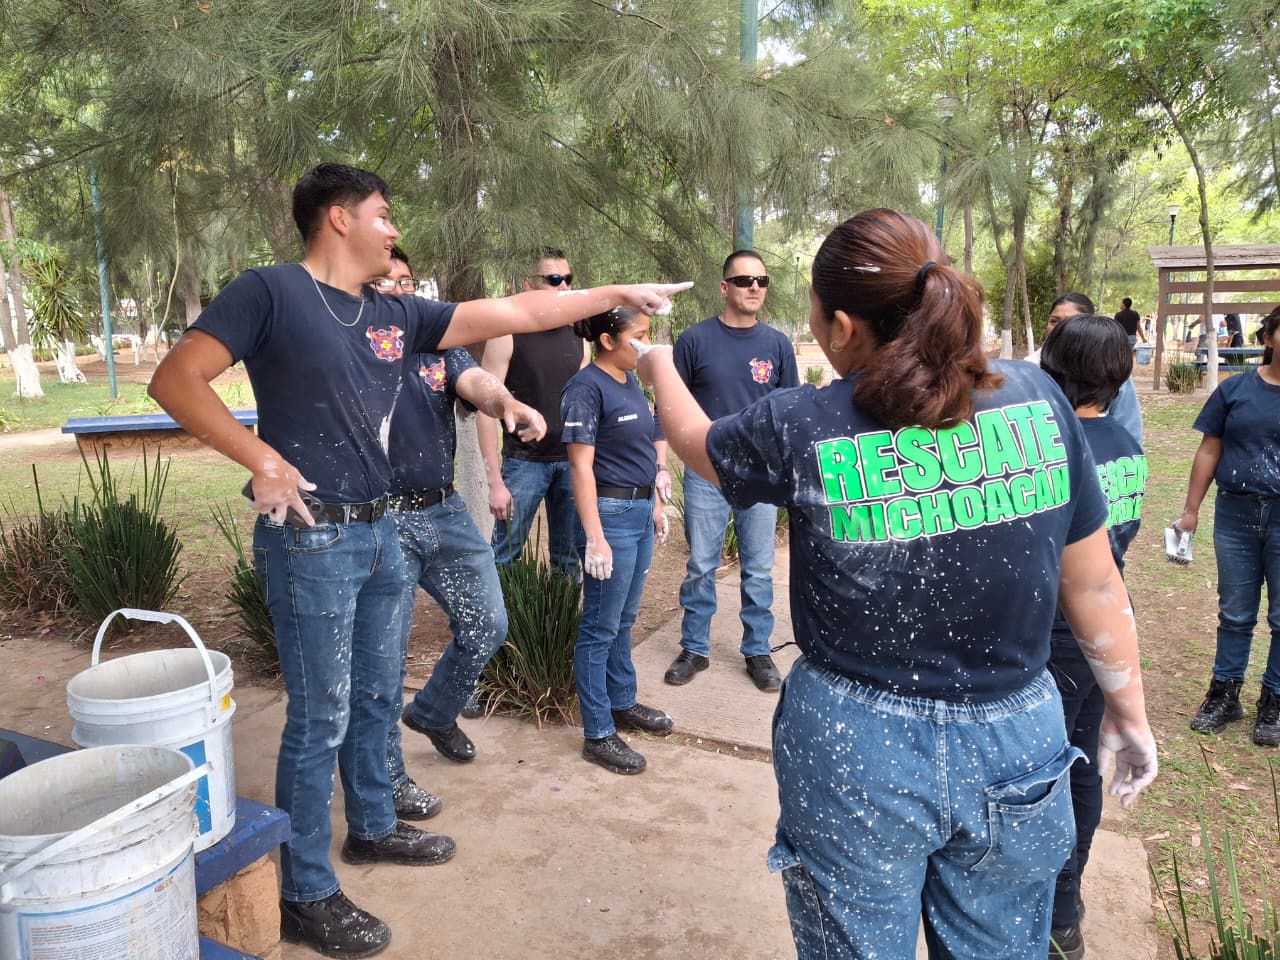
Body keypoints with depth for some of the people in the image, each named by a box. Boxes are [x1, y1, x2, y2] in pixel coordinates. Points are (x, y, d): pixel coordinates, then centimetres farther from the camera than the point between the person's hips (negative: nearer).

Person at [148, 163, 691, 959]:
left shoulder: (397, 315, 10)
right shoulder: (270, 291, -8)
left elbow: (515, 313, 10)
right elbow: (176, 380, -11)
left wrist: (616, 293, 10)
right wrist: (262, 458, -19)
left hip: (379, 533, 7)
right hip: (311, 538, -7)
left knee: (377, 696, 19)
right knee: (322, 718, 1)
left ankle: (373, 827, 40)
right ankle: (306, 895, 18)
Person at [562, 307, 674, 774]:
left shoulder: (630, 381, 11)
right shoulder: (587, 387, -14)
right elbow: (581, 465, -17)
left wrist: (655, 505, 19)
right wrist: (594, 537, -20)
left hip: (640, 511, 8)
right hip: (610, 512, -8)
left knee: (624, 620, 20)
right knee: (600, 627, 2)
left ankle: (622, 703, 36)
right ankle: (598, 735, 12)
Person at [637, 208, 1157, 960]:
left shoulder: (801, 428, -15)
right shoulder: (1038, 398, -8)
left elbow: (695, 439, 8)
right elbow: (1097, 588, 0)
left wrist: (660, 368, 28)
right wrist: (1128, 710, 15)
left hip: (857, 755, -3)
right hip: (1017, 742, 3)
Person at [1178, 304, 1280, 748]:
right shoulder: (1235, 390, 0)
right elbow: (1209, 451, 4)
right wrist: (1191, 509, 3)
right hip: (1236, 513, 1)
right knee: (1235, 612, 13)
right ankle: (1225, 692, 26)